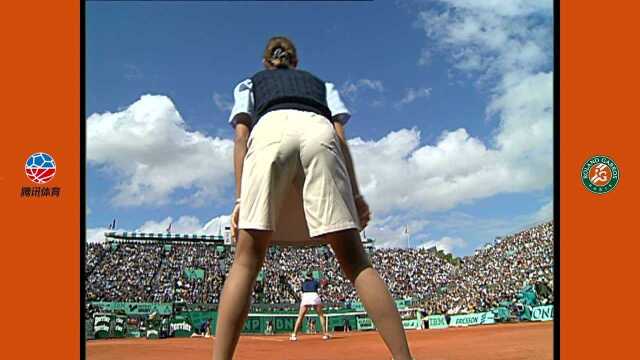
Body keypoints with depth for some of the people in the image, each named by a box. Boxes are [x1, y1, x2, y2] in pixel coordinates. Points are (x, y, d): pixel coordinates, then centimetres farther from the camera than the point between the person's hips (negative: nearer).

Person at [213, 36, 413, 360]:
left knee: (246, 260, -3)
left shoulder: (249, 84, 36)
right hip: (319, 133, 1)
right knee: (355, 260, -3)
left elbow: (241, 136, 17)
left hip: (270, 132, -1)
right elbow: (340, 135, 21)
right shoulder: (321, 83, 40)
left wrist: (240, 200, 8)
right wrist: (355, 193, 14)